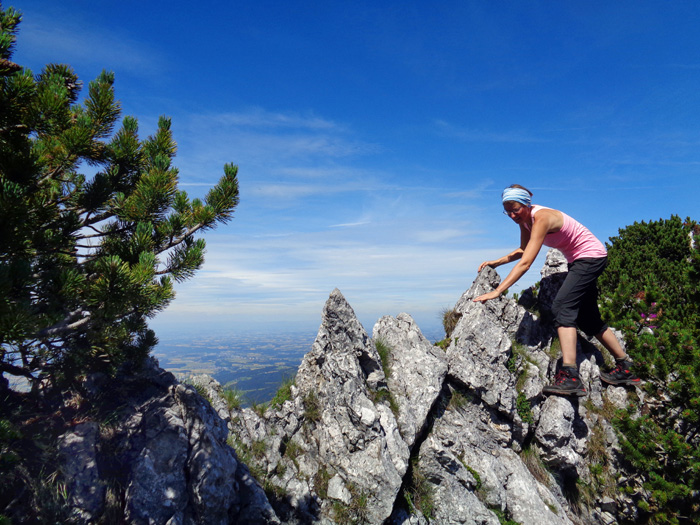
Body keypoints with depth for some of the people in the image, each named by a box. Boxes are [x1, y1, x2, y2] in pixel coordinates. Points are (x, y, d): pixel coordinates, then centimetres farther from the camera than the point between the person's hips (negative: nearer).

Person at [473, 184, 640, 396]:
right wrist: (496, 262, -6)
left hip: (592, 256, -10)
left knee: (562, 306, -26)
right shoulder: (525, 218, -5)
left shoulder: (542, 218, -30)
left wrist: (497, 291, -43)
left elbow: (525, 263, -38)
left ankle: (570, 377, -30)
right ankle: (625, 369, 31)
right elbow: (522, 250, 8)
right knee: (588, 319, 15)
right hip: (578, 260, 10)